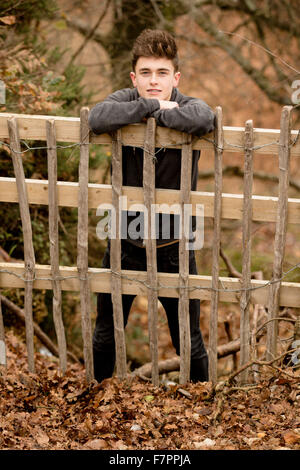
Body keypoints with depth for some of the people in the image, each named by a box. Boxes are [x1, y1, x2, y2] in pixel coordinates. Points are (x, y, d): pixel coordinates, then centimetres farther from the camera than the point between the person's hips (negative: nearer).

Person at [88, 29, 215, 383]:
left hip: (173, 248, -1)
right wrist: (152, 107, -29)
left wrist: (156, 113, -26)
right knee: (105, 335, 18)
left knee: (189, 342, 10)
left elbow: (203, 119, -38)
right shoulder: (125, 100, -7)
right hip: (124, 243, 2)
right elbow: (97, 118, -32)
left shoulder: (188, 106, -11)